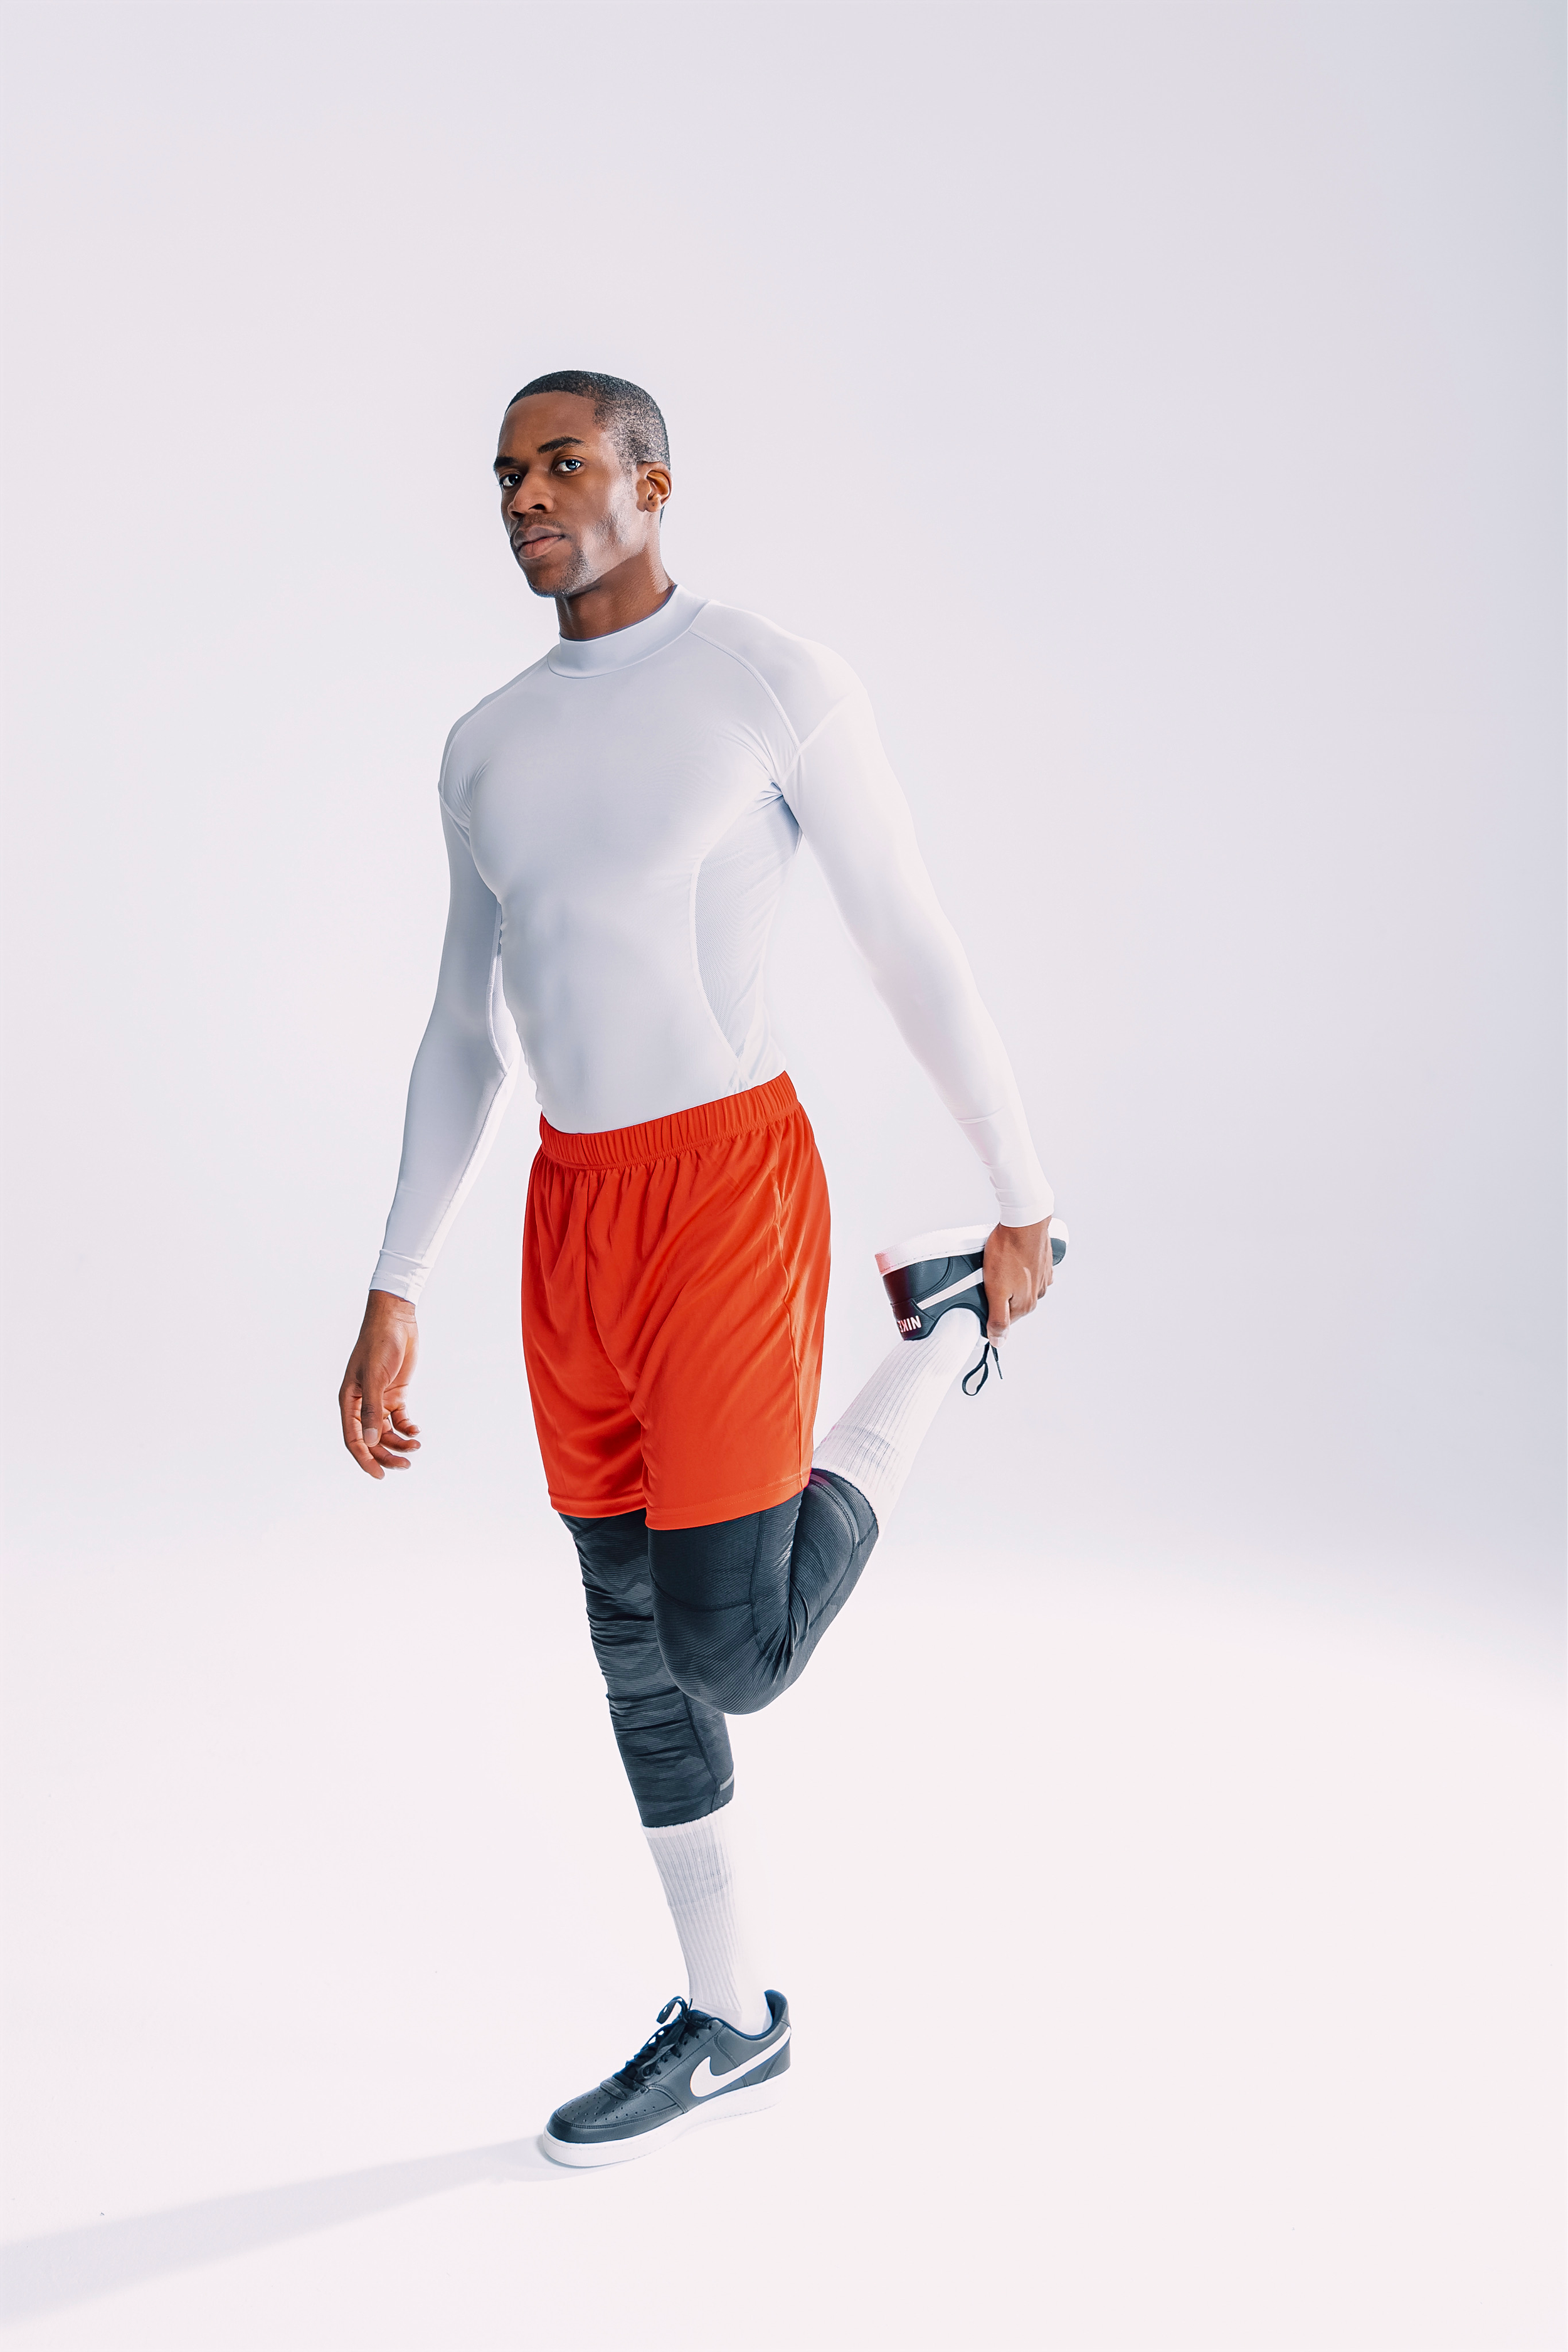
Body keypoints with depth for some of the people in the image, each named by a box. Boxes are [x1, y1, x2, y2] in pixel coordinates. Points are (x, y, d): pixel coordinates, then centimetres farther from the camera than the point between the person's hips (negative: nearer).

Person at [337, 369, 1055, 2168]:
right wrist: (393, 1298, 10)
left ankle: (945, 1329, 17)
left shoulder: (777, 683, -6)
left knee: (731, 1656, -6)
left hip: (733, 1193, -6)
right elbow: (465, 1037, 14)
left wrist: (1026, 1201, 2)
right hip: (571, 1212, 6)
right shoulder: (488, 747, 12)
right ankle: (728, 2024, 29)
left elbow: (919, 953, -2)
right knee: (635, 1633, 12)